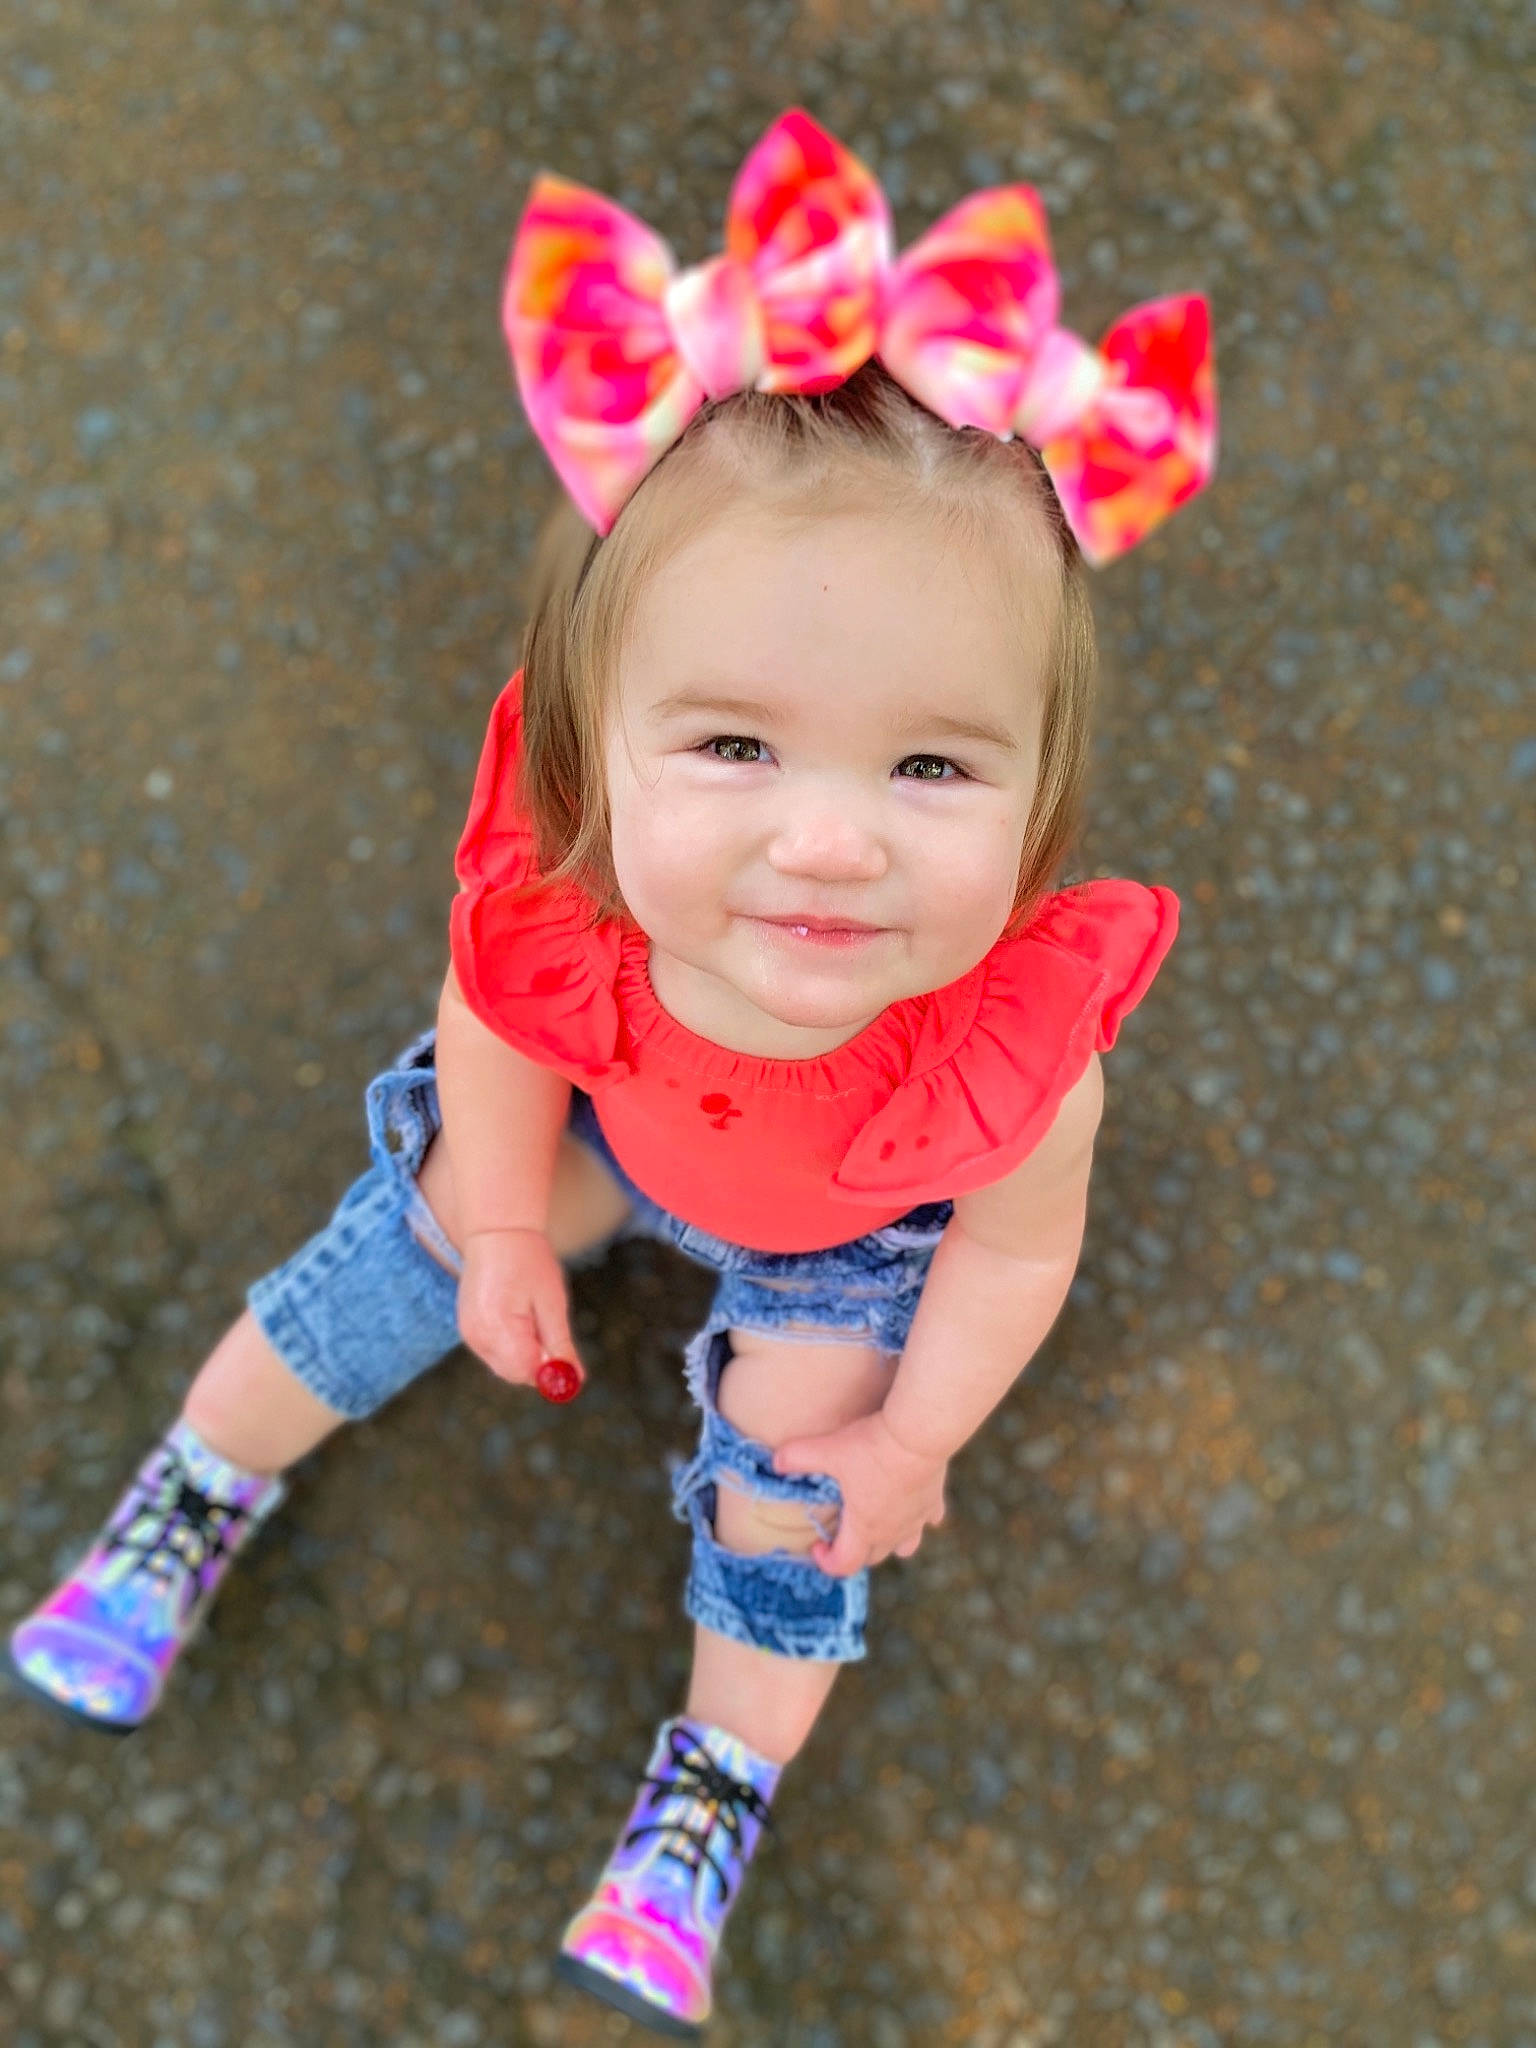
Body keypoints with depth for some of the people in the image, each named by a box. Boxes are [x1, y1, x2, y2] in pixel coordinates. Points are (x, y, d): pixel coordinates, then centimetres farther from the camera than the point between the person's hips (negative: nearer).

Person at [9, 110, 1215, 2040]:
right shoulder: (552, 919, -43)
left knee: (791, 1480, 6)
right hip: (608, 1121, 1)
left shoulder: (1017, 1054, -46)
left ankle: (697, 1827, 32)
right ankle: (194, 1498, 32)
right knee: (403, 1252, 3)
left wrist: (912, 1437, -8)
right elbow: (494, 1039, -16)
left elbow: (1017, 1248, -22)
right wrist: (506, 1234, -2)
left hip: (855, 1237, -1)